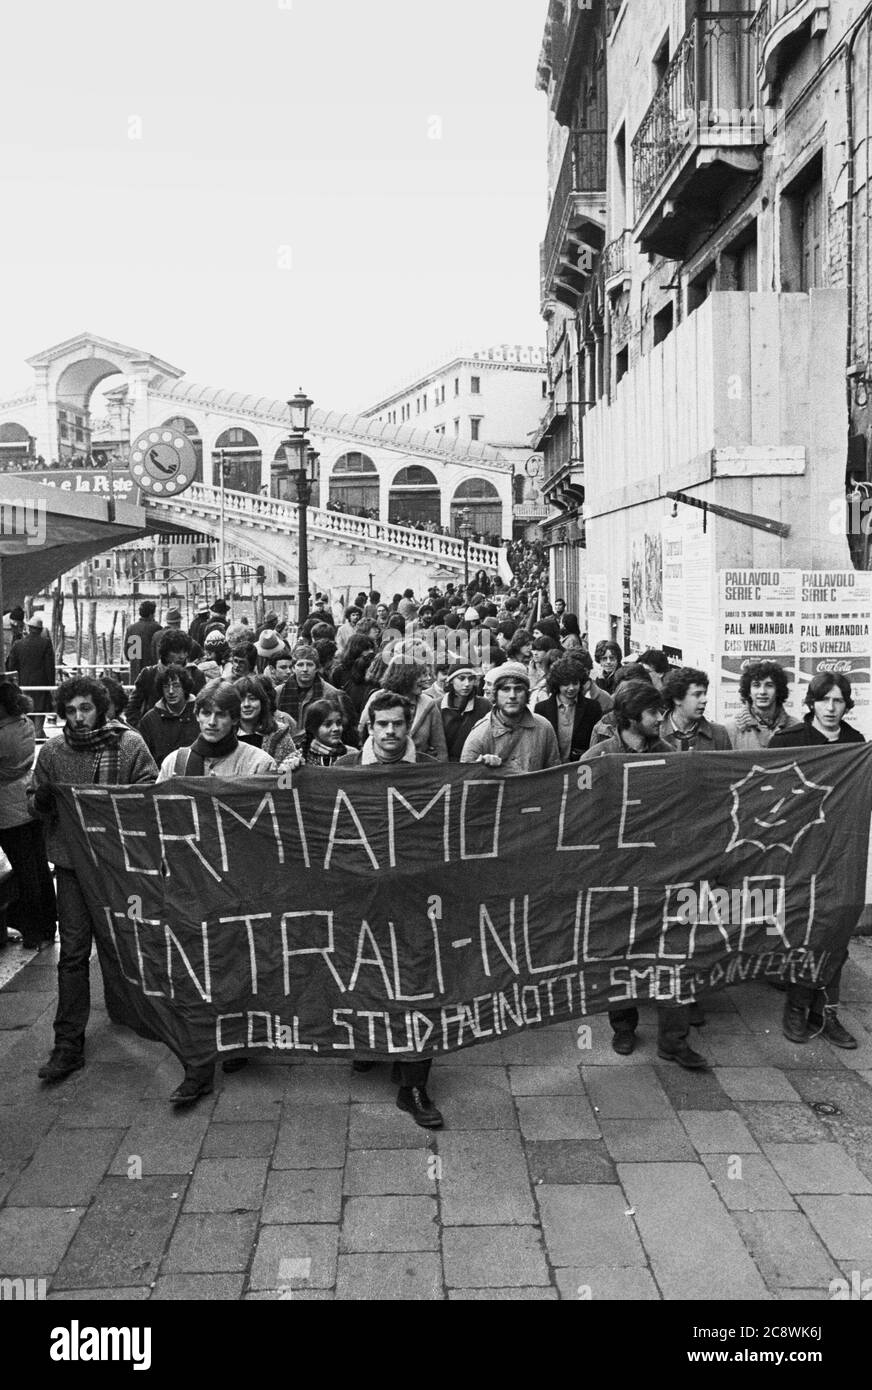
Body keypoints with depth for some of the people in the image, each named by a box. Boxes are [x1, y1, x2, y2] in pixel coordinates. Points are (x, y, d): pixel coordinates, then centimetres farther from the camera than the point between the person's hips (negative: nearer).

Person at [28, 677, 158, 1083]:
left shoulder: (129, 744, -7)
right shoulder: (52, 751, 0)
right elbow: (33, 801, 7)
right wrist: (43, 799, -16)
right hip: (71, 862, 1)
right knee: (72, 952, 1)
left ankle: (122, 1011, 40)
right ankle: (68, 1044, 6)